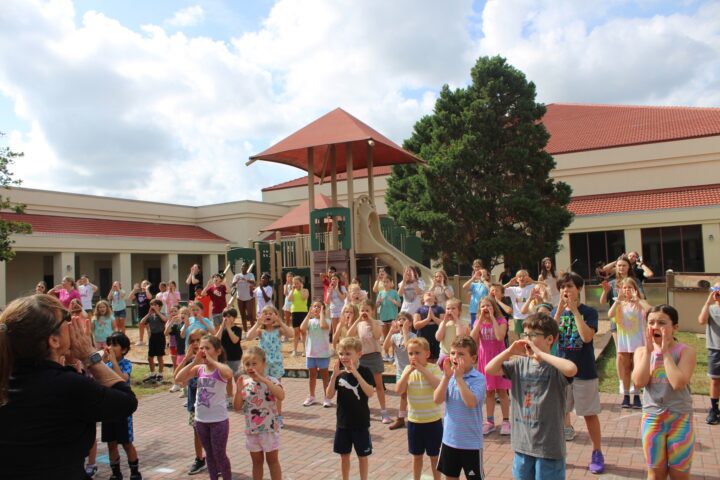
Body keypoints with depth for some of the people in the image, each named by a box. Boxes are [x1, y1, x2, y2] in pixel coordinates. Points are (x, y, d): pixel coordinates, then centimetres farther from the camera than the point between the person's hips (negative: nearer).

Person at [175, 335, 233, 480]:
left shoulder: (221, 369, -15)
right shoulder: (199, 368, 0)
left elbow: (229, 373, -40)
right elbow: (178, 378, -10)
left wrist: (212, 360, -29)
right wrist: (194, 362, -16)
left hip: (219, 420, -5)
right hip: (201, 419, 5)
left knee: (219, 455, 7)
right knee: (209, 454, 20)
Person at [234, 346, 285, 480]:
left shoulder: (271, 381, -15)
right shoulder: (245, 384, -2)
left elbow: (281, 396, -33)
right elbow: (237, 408, -2)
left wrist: (263, 380, -36)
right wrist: (239, 390, -18)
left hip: (270, 429, -4)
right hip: (252, 430, 4)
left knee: (272, 460, 9)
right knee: (257, 461, 17)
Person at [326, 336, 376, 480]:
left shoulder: (365, 372, -12)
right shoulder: (339, 373, -3)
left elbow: (370, 393, -24)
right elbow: (329, 396, -8)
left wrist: (356, 374, -32)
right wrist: (334, 376, -21)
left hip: (361, 423, -3)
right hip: (343, 422, 3)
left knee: (362, 456, 10)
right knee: (344, 455, 15)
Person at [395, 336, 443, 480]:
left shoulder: (434, 368, -11)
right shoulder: (407, 369, -2)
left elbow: (439, 386, -27)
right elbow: (399, 390, -10)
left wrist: (423, 370, -28)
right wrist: (408, 372, -20)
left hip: (433, 420, -3)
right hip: (413, 420, 3)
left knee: (434, 456, 11)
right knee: (417, 455, 18)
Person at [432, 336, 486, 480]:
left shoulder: (478, 378, -17)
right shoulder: (449, 376, -1)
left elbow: (471, 402, -30)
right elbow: (437, 400, -10)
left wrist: (459, 377, -28)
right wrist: (446, 377, -19)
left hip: (471, 441, -5)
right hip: (449, 438, 5)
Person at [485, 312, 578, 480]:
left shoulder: (555, 367, -15)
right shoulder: (519, 364, 1)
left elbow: (572, 369, -37)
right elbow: (489, 369, 1)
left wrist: (541, 354, -28)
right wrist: (509, 351, -10)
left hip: (549, 445, -5)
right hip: (522, 443, 5)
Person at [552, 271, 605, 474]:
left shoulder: (589, 312, -6)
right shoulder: (556, 312, 2)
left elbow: (587, 337, -22)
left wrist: (575, 310, -21)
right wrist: (560, 310, -18)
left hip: (585, 372, -3)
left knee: (590, 414, 8)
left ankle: (597, 454, 23)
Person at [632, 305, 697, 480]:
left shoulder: (686, 352, -12)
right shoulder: (642, 351, -3)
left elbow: (678, 383, -25)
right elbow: (639, 382, -17)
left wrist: (666, 352, -20)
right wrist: (649, 350, -16)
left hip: (680, 419, -2)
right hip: (652, 419, 2)